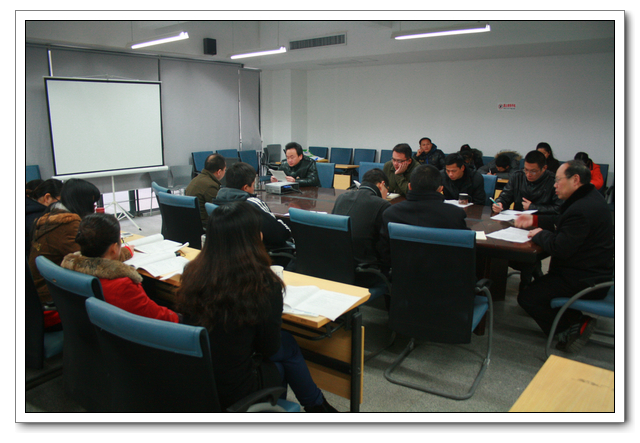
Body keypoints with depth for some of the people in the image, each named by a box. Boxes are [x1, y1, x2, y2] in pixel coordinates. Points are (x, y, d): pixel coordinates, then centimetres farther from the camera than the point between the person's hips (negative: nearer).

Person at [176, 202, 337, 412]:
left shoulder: (193, 273, -9)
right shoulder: (264, 285, -23)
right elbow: (270, 347, -9)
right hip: (231, 393, -5)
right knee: (288, 346, 20)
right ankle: (317, 405, 43)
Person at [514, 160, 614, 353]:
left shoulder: (581, 210, -29)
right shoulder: (590, 196, 6)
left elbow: (560, 248, -28)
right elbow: (562, 222, 19)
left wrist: (540, 234, -11)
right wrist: (535, 220, 10)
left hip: (586, 281, -11)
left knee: (527, 298, -12)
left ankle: (572, 329, 2)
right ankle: (578, 321, 18)